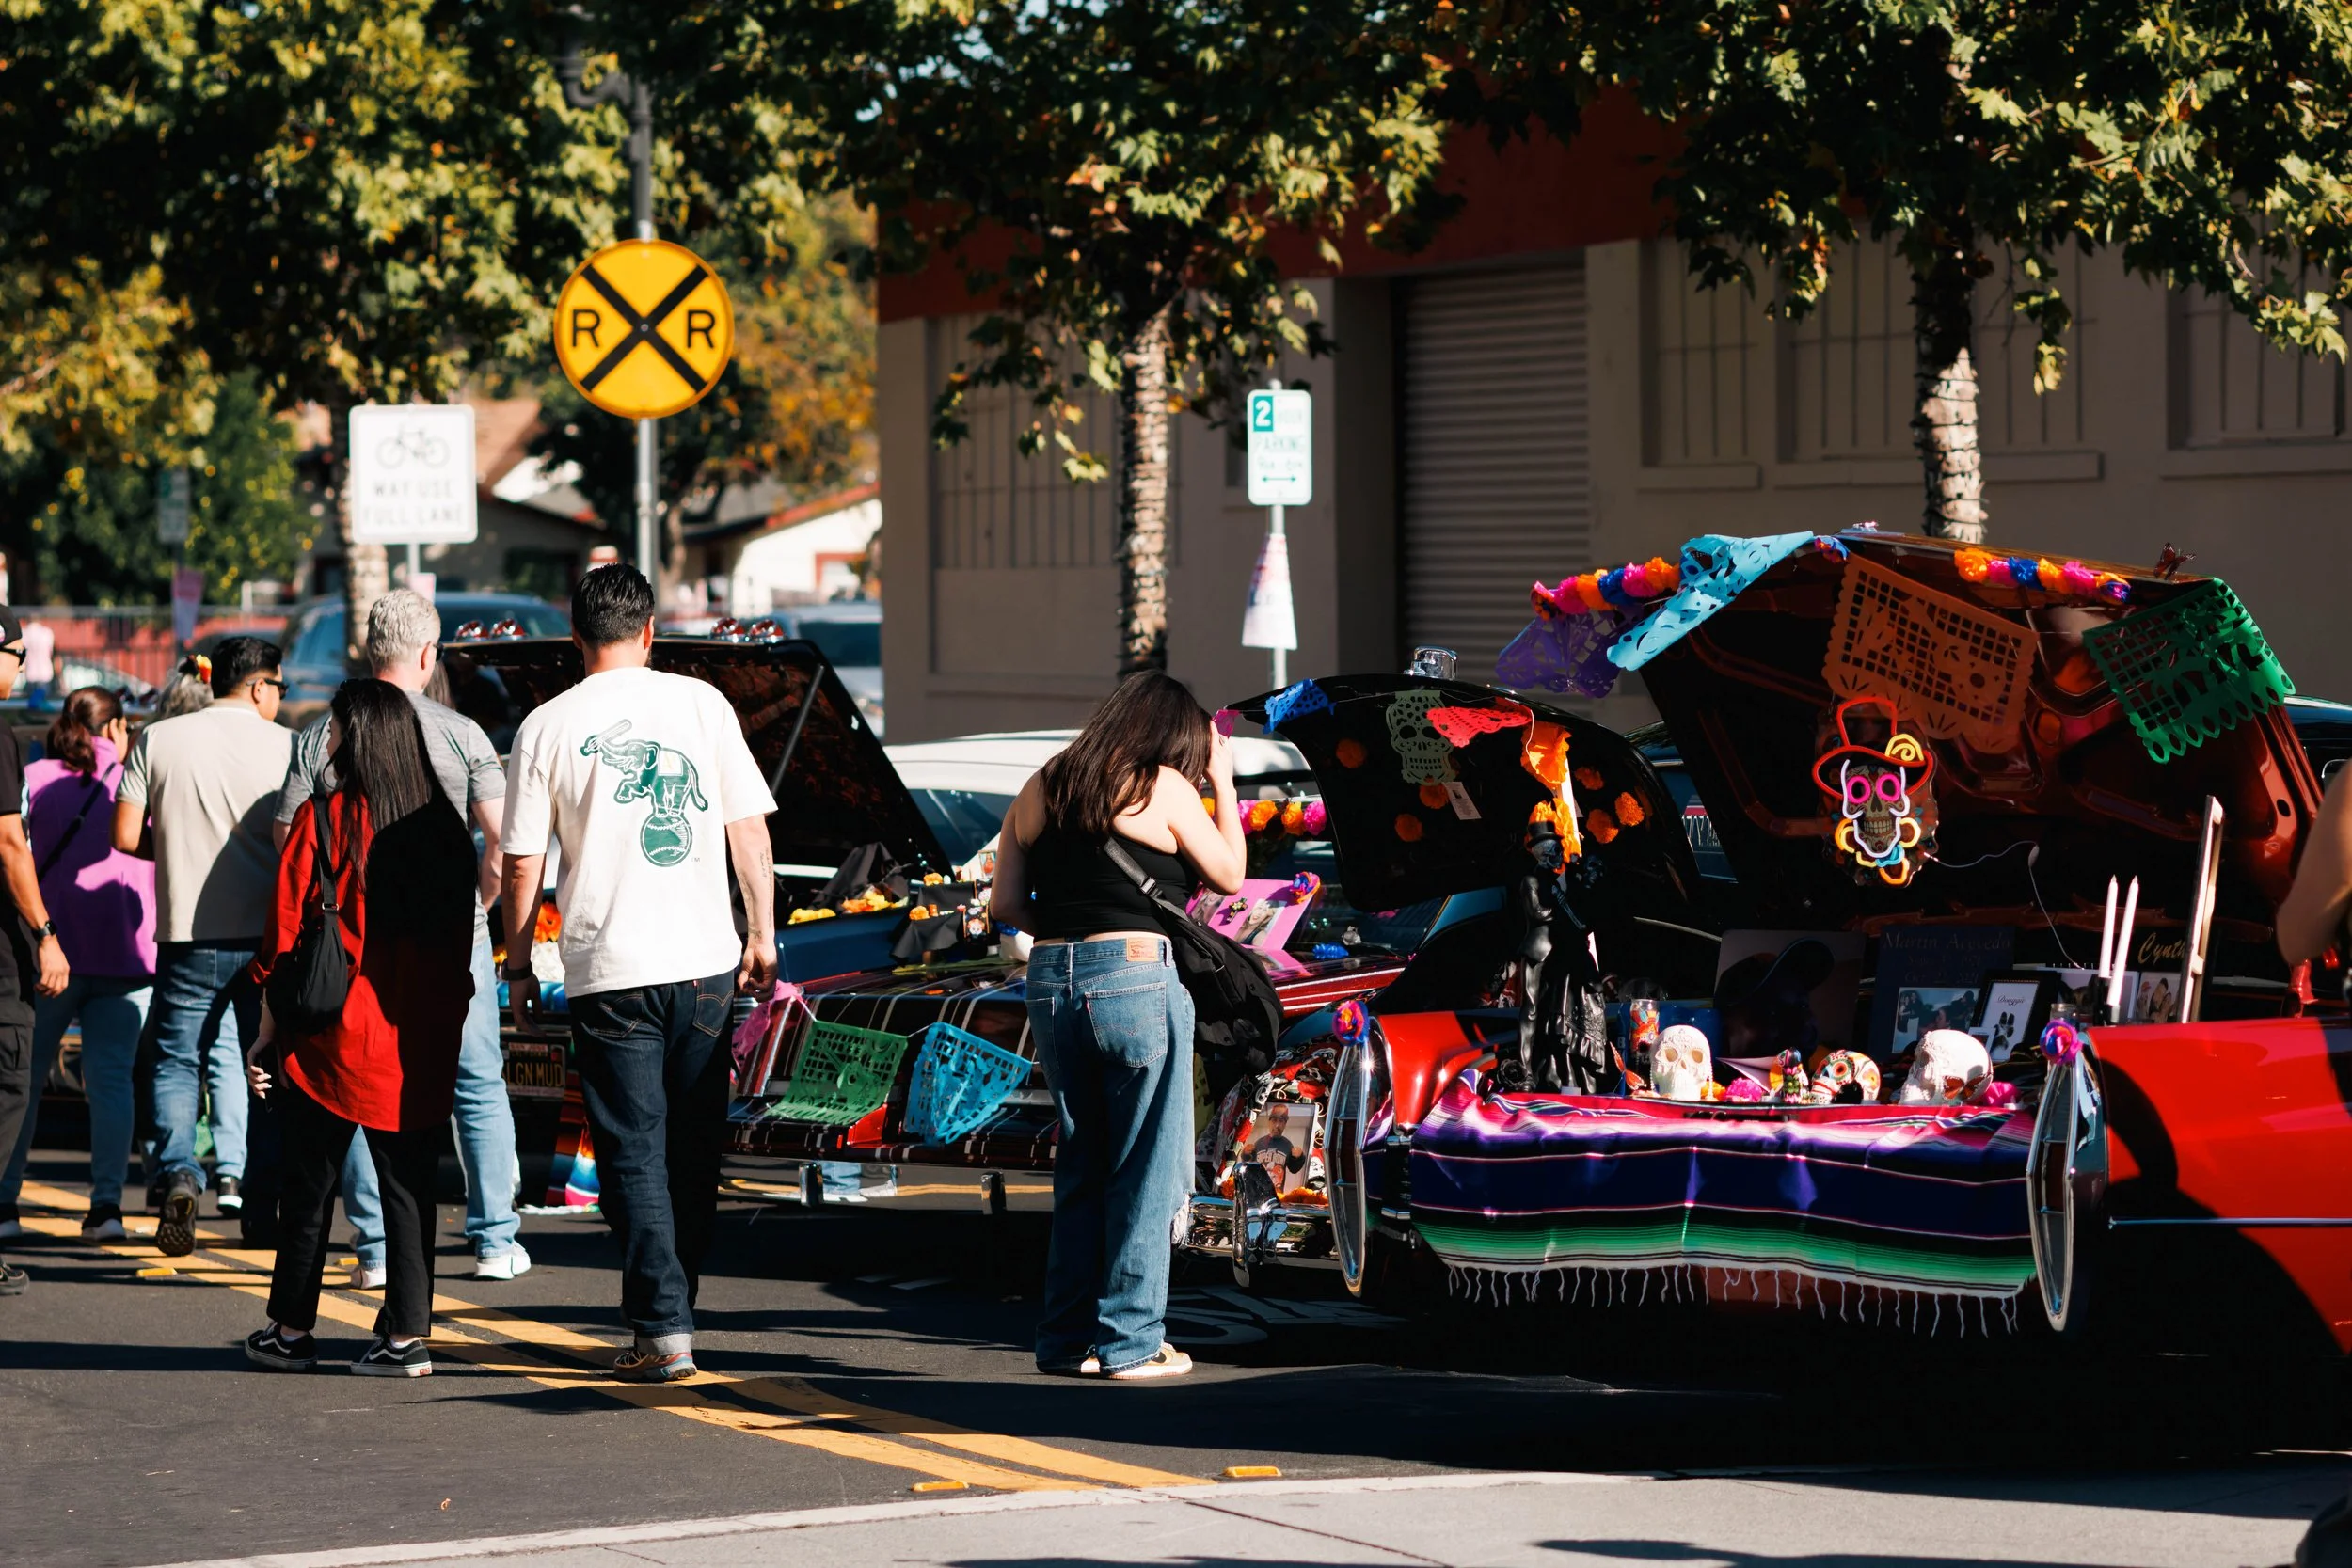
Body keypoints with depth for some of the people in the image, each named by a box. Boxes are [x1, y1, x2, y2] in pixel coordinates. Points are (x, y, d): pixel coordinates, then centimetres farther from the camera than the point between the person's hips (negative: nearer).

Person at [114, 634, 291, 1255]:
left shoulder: (157, 740, 1)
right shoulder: (286, 746, -3)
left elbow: (126, 837, 1)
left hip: (188, 933, 0)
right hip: (267, 932, 0)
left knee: (177, 1061, 9)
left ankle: (179, 1174, -15)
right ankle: (257, 1196, 14)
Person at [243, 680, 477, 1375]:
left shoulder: (324, 821, -9)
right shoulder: (443, 826, 4)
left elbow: (286, 933, -7)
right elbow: (461, 936, 9)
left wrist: (268, 1032, 0)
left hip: (332, 1037, -3)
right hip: (421, 1045, 4)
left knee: (308, 1186, 8)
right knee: (408, 1186, 6)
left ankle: (291, 1330, 15)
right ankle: (406, 1335, 4)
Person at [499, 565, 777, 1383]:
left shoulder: (549, 725, -1)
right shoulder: (699, 703, 4)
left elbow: (523, 862, 0)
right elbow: (749, 825, 4)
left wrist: (519, 964, 10)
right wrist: (761, 933, 12)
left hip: (610, 970, -2)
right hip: (706, 962, 2)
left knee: (634, 1153, 1)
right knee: (692, 1149, 14)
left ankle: (661, 1326, -7)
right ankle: (676, 1307, 21)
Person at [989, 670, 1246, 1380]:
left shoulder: (1040, 791, 12)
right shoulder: (1162, 788, -3)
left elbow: (1006, 904, 9)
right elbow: (1229, 875, 9)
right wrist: (1222, 785, 17)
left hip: (1050, 982, 6)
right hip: (1135, 976, -6)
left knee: (1080, 1169, 15)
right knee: (1147, 1173, 2)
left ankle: (1068, 1337, 15)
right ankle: (1131, 1342, 2)